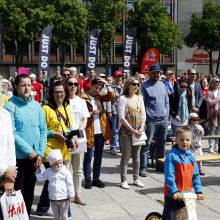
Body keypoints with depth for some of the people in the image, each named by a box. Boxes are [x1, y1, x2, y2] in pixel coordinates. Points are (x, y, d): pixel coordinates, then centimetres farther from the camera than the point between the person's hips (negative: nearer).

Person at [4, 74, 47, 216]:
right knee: (17, 190, 4)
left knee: (30, 188, 15)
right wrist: (28, 150, -15)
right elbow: (11, 133, -14)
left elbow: (43, 130, 6)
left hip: (34, 156, 5)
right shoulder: (10, 106, -10)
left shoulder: (36, 105, 5)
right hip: (18, 156, -5)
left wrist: (40, 152, -2)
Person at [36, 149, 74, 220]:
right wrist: (38, 170, -1)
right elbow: (40, 178, 11)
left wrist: (70, 196, -8)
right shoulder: (48, 172, 0)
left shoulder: (66, 172, -11)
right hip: (53, 199, 4)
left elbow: (70, 185, -8)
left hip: (64, 199, -4)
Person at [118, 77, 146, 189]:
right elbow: (122, 118, -13)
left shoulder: (139, 98, 10)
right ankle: (123, 180, 7)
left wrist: (141, 129, -7)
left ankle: (136, 179, 22)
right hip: (126, 130, -5)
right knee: (126, 156, -1)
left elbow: (143, 115, 8)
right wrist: (132, 130, -17)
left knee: (136, 155, 11)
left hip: (138, 131, 5)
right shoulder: (123, 98, -7)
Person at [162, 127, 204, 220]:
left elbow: (196, 175, 6)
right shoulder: (172, 156, -15)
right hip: (172, 194, -5)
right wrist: (175, 192, -25)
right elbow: (169, 176, -19)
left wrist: (198, 191, 0)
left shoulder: (191, 156, 2)